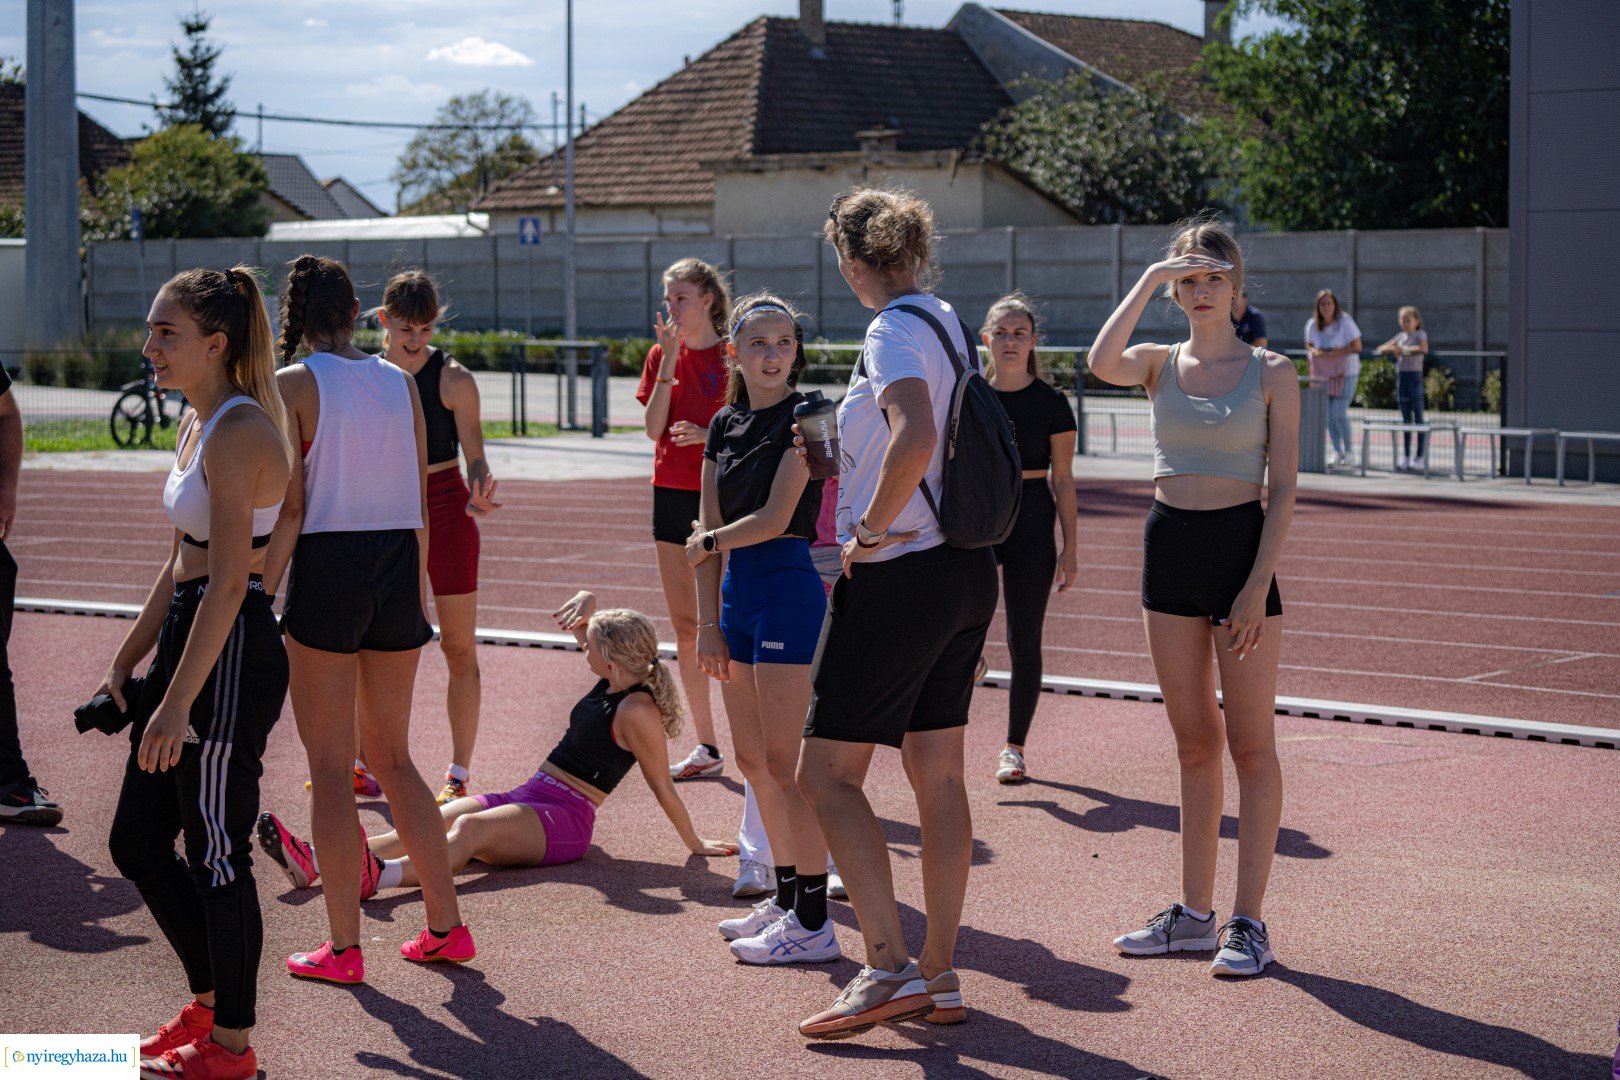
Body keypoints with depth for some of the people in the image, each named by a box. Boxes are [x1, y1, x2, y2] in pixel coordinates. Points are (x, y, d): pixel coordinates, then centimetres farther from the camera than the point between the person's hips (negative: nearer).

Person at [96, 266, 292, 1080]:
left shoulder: (239, 433, -18)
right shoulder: (198, 423, 13)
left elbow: (228, 582, -22)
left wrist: (177, 704, -23)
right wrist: (127, 660, 19)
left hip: (231, 657, -10)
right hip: (190, 644, 10)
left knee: (216, 856, 1)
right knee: (136, 843, 15)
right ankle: (211, 1000, 31)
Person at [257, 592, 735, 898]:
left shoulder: (637, 712, -13)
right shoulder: (611, 680, 13)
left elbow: (663, 787, -7)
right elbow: (587, 609, 20)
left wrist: (695, 844, -4)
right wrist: (581, 604, -3)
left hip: (564, 821, -8)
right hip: (528, 797, 8)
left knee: (469, 828, -38)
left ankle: (382, 875, -67)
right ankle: (312, 861, -36)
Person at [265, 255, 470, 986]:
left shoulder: (293, 385, -7)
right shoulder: (400, 383, 8)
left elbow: (289, 508, -12)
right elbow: (420, 506, 10)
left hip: (327, 570, -5)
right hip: (397, 570, 5)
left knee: (330, 768, 3)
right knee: (391, 756, 17)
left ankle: (344, 946, 7)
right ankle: (445, 926, 16)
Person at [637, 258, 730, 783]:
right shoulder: (661, 355, 8)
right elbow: (654, 428, -4)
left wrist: (708, 436, -20)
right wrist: (669, 360, -10)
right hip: (671, 494, 6)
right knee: (685, 628, 7)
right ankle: (706, 747, 15)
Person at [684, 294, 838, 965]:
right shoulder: (726, 426, 12)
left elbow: (775, 519, -15)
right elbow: (710, 529, 11)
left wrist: (708, 542, 0)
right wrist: (709, 624, 6)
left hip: (788, 590, -8)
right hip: (737, 591, 8)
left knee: (783, 762, -8)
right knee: (751, 758, 13)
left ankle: (813, 922, -2)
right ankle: (786, 897, 25)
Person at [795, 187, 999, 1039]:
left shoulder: (895, 330, -15)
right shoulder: (950, 324, 12)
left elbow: (916, 436, -32)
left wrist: (870, 530, -20)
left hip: (897, 577, -9)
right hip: (966, 570, 9)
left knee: (827, 773, -2)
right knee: (937, 774, 11)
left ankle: (891, 967, -8)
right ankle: (940, 977, 15)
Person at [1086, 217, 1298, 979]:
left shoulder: (1271, 373, -2)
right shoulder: (1161, 365, 6)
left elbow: (1283, 490, -6)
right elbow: (1102, 363, -18)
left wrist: (1258, 586, -14)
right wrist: (1148, 281, -16)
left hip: (1241, 546, -4)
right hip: (1170, 544, 4)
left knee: (1251, 744, -1)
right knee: (1194, 744, 10)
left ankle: (1248, 922, 2)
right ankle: (1194, 913, 17)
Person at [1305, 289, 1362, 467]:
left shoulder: (1344, 321, -12)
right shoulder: (1312, 324, 1)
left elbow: (1357, 346, -12)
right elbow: (1309, 345, 13)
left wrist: (1335, 353, -22)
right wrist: (1314, 351, -11)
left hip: (1345, 373, -4)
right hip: (1323, 373, 4)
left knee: (1339, 413, -11)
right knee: (1328, 414, 3)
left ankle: (1347, 451, 5)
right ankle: (1337, 451, 15)